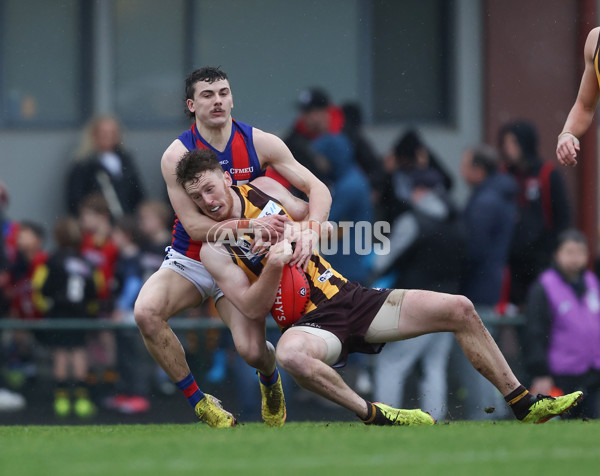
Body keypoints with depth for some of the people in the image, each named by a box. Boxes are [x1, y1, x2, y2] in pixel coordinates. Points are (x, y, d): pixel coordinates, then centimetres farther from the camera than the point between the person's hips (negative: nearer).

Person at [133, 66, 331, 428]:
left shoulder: (261, 143, -7)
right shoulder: (177, 156, -12)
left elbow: (318, 190, -8)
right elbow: (194, 226, -18)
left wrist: (309, 235, -28)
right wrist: (248, 225, -33)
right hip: (189, 262, 0)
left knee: (252, 350, -20)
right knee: (146, 313, -29)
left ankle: (270, 379, 21)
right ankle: (197, 399, -11)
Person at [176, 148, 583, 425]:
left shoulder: (263, 189, 6)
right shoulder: (214, 251, -7)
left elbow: (319, 222, 14)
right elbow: (254, 309, -14)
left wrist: (302, 228, -9)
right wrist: (273, 265, -29)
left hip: (349, 298, 5)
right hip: (314, 324, -5)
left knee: (459, 310, -4)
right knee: (290, 354, -43)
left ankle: (524, 404, 7)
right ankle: (371, 414, -24)